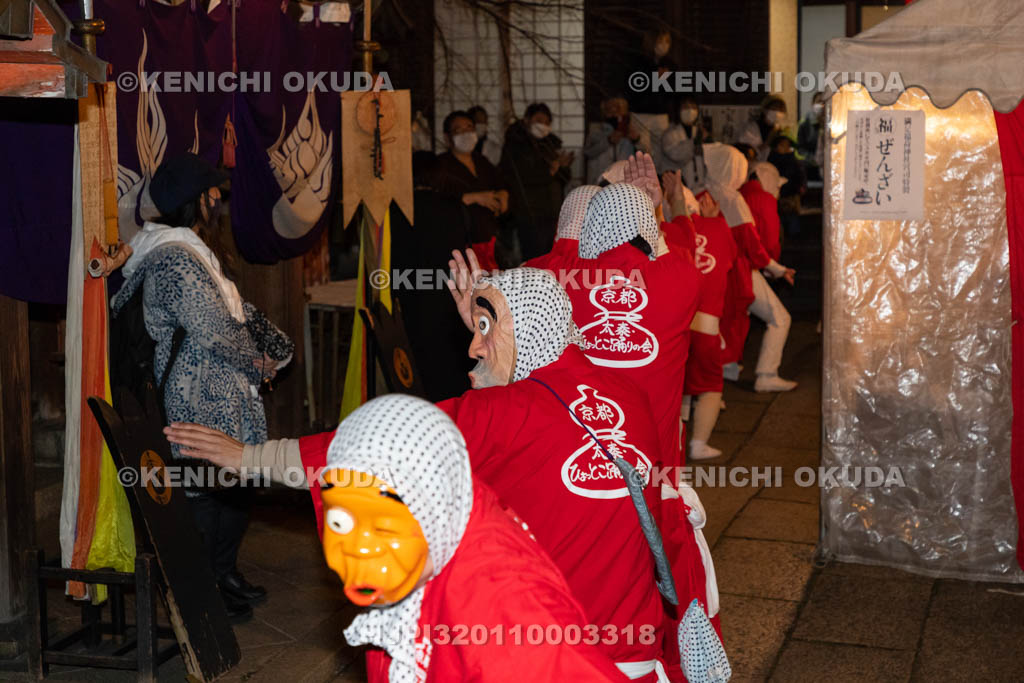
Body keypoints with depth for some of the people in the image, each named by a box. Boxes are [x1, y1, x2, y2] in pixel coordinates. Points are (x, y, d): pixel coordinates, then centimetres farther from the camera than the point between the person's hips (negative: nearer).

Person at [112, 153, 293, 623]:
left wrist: (274, 345, 2)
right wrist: (258, 363, -7)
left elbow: (238, 310, 18)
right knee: (208, 492, -1)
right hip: (200, 405, -10)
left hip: (223, 398, 10)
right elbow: (217, 332, -24)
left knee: (235, 484, 18)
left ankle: (225, 575, 33)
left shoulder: (198, 253, 15)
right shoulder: (175, 261, -20)